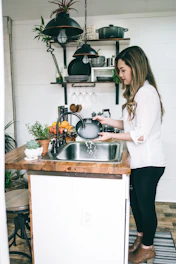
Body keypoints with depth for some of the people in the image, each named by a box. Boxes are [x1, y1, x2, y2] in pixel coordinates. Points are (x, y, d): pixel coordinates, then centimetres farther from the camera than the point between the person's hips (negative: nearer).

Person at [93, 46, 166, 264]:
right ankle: (141, 238, 41)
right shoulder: (137, 92, 11)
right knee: (136, 201, 20)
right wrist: (107, 121, 6)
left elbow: (141, 134, -23)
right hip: (139, 160, 9)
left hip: (148, 162, -9)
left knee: (145, 204, 8)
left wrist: (112, 136, -17)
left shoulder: (146, 92, -20)